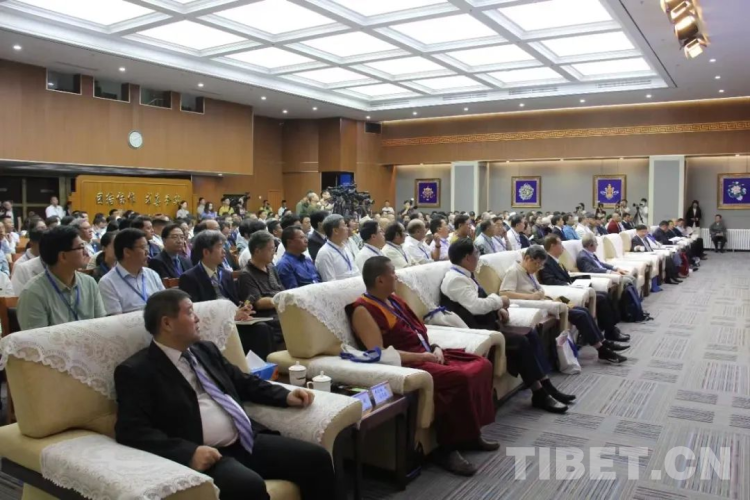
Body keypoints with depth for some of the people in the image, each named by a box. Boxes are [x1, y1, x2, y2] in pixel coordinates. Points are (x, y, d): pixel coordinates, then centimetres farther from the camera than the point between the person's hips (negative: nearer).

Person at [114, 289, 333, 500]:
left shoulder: (206, 350, 18)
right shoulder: (136, 371, -3)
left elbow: (244, 383, 27)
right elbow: (132, 431, -13)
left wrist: (285, 396, 10)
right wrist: (189, 452, -24)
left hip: (247, 441, 7)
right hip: (205, 455, -6)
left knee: (316, 458, -9)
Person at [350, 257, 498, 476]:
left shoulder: (394, 300, 16)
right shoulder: (363, 310, -12)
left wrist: (435, 348, 0)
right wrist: (422, 357, -18)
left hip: (428, 355, 10)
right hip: (408, 364, -9)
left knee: (482, 365, -1)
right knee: (460, 378, -28)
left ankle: (471, 432, 9)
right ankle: (448, 448, -14)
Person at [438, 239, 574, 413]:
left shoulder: (465, 276, 14)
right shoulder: (455, 279, -18)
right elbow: (476, 306, -27)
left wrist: (498, 309, 1)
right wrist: (499, 301, -11)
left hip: (487, 324, 10)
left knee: (531, 334, 1)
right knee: (521, 341, -20)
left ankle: (546, 385, 2)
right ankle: (539, 394, -9)